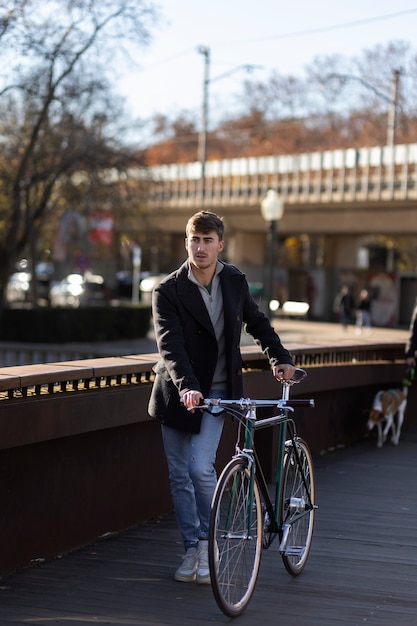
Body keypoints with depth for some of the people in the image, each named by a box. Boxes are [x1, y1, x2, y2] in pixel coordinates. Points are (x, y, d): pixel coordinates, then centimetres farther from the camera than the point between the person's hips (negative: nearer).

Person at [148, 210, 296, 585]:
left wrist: (280, 358, 5)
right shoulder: (168, 291, -12)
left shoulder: (234, 281, 0)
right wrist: (186, 386, -38)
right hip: (178, 394, 0)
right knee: (180, 476, 5)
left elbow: (257, 322, 16)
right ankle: (192, 551, 19)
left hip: (217, 391, 0)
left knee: (201, 467, -15)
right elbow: (170, 345, -24)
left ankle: (206, 540, 6)